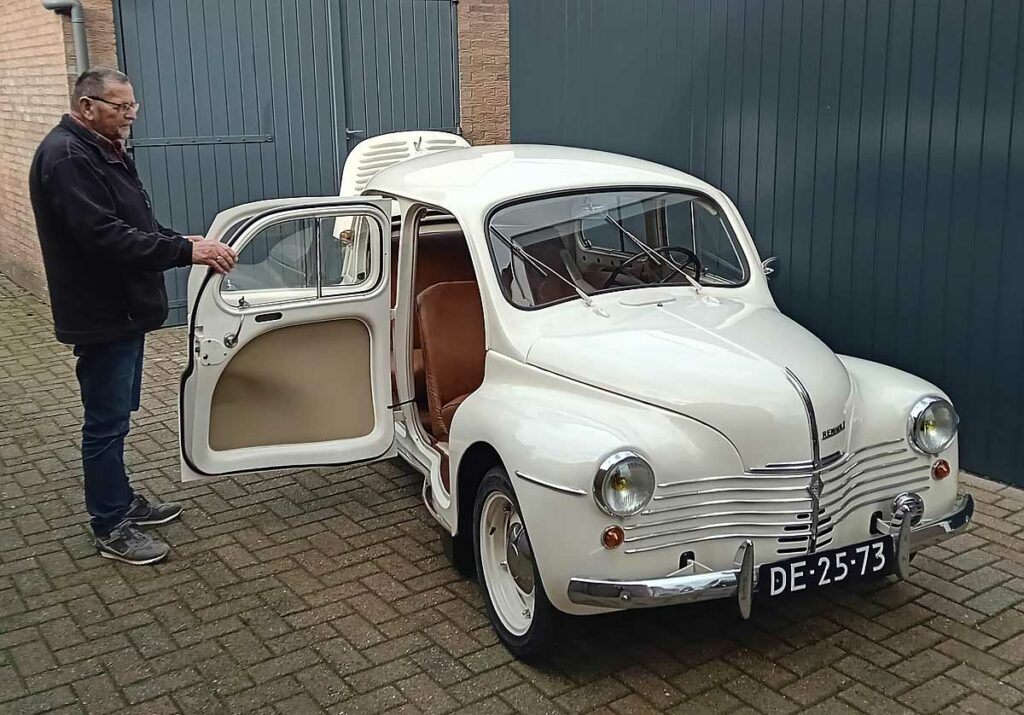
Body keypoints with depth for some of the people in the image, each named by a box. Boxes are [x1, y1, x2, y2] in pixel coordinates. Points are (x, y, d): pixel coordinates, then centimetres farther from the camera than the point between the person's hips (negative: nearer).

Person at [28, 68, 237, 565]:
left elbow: (133, 226, 18)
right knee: (106, 422, 0)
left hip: (125, 310, 10)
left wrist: (187, 242, 3)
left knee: (116, 416, 20)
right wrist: (185, 251, -29)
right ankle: (111, 529, 12)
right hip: (100, 316, -10)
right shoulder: (67, 157, -20)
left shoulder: (103, 151, 14)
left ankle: (122, 500, 34)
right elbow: (103, 236, -29)